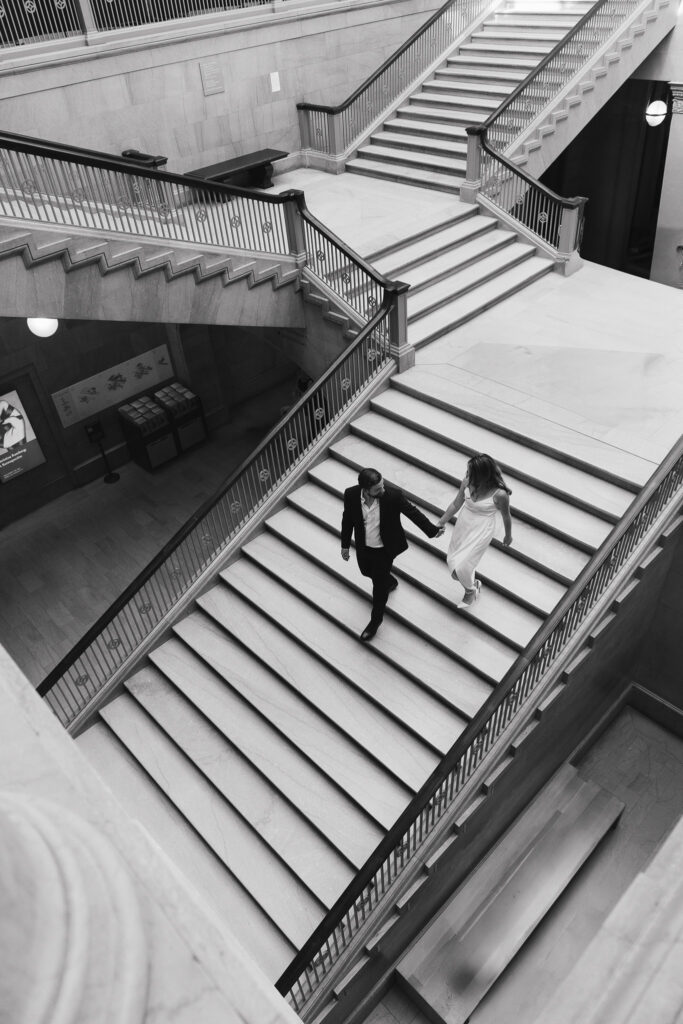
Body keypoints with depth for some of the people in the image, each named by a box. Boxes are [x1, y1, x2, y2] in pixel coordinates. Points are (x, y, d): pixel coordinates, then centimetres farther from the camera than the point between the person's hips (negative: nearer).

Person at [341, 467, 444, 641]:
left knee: (379, 586, 11)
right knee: (366, 572, 29)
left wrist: (432, 530, -5)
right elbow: (347, 520, -6)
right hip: (363, 547, 3)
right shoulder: (351, 495, -23)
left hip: (384, 550, -3)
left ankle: (375, 621, 38)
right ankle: (391, 581, 63)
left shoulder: (393, 494, -31)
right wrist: (345, 545, 4)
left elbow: (412, 512, -14)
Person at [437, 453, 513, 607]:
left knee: (461, 565, 0)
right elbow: (456, 504, -2)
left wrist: (508, 535, 6)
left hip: (483, 529, -5)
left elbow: (506, 516, -11)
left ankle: (471, 589, 36)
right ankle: (473, 583, 49)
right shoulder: (467, 483, -19)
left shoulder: (500, 494, -30)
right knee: (453, 559, 19)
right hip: (464, 524, 5)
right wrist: (440, 523, 0)